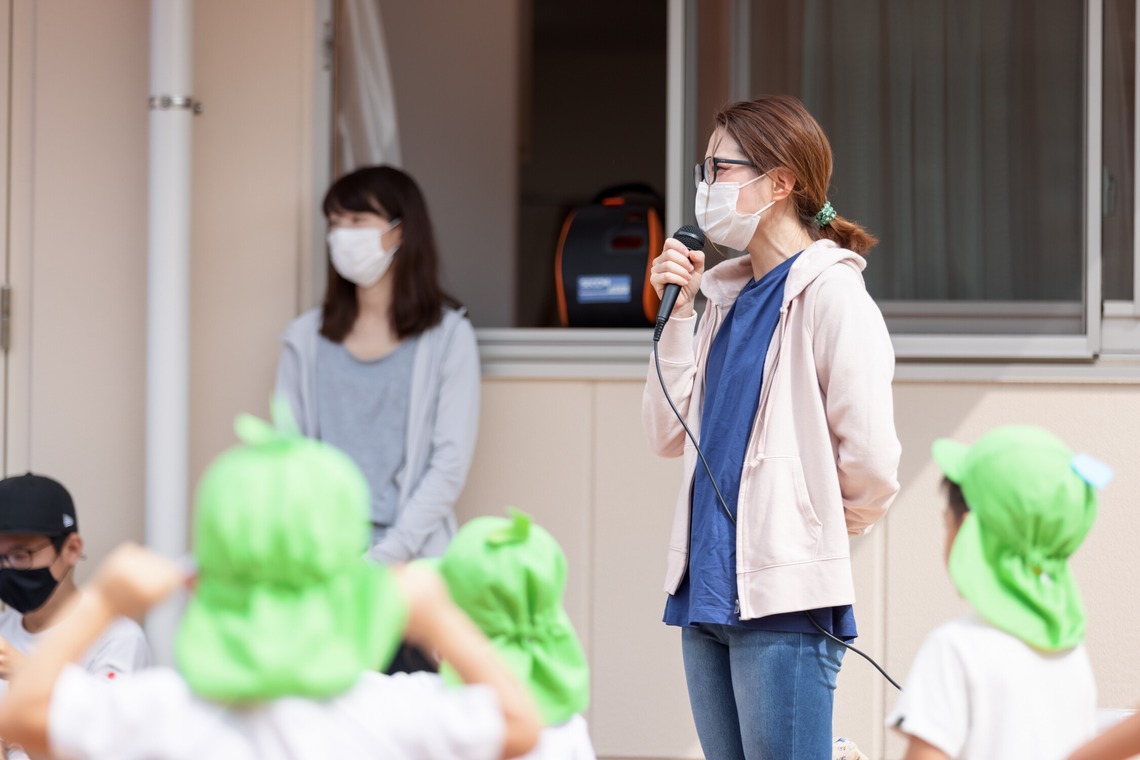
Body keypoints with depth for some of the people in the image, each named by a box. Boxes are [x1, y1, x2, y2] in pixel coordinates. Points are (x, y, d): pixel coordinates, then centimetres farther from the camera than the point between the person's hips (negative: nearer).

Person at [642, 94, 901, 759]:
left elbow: (871, 464, -15)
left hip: (786, 599, -8)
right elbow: (668, 433, 11)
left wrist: (823, 531, 3)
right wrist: (679, 311, 5)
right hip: (708, 589, 8)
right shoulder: (728, 296, 15)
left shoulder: (830, 294, -10)